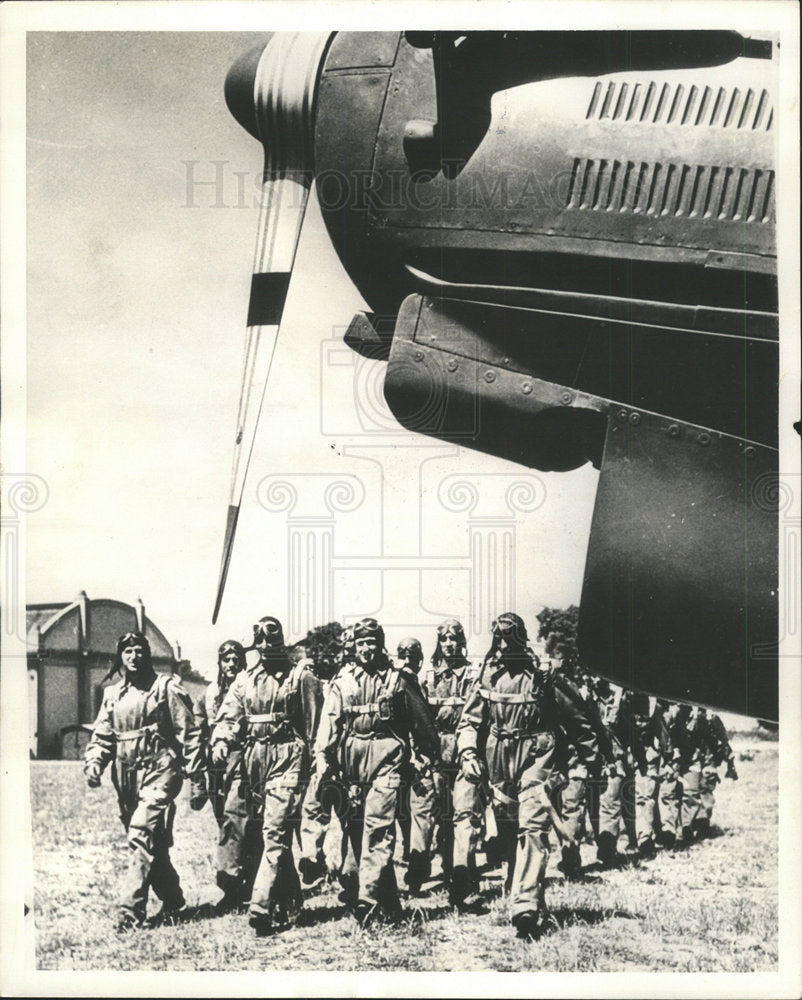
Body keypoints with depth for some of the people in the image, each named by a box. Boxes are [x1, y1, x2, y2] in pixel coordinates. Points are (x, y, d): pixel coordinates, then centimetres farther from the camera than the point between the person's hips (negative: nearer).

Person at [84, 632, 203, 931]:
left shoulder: (166, 687, -2)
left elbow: (188, 733, -3)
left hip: (159, 772, -6)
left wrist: (196, 774, -6)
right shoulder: (112, 695, 14)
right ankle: (172, 900, 30)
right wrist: (93, 764, -5)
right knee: (153, 844, 13)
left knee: (142, 834, -19)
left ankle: (131, 910, -19)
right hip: (126, 777, 6)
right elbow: (101, 737, 15)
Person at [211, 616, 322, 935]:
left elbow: (315, 724, -2)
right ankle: (289, 900, 27)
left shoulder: (301, 676, 1)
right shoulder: (244, 679, 14)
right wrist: (221, 742, -14)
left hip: (287, 756, -6)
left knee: (275, 832, -13)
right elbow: (229, 716, 6)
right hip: (253, 758, 6)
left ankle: (261, 906, -17)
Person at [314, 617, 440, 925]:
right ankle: (389, 903, 16)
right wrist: (323, 758, -5)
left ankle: (368, 897, -19)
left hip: (386, 757, -4)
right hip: (352, 760, 4)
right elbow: (330, 722, 5)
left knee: (378, 824, -15)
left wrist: (428, 752, 14)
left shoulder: (398, 679, 5)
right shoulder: (342, 681, 10)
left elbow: (421, 719, 12)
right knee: (357, 828, 5)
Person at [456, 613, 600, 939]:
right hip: (499, 765, 4)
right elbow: (469, 721, 8)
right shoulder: (487, 678, 8)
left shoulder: (541, 678, 1)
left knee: (532, 826, -16)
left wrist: (592, 757, 15)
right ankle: (523, 896, 21)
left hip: (534, 760, -3)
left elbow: (574, 720, 10)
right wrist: (468, 754, -8)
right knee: (508, 833, 8)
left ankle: (526, 905, -24)